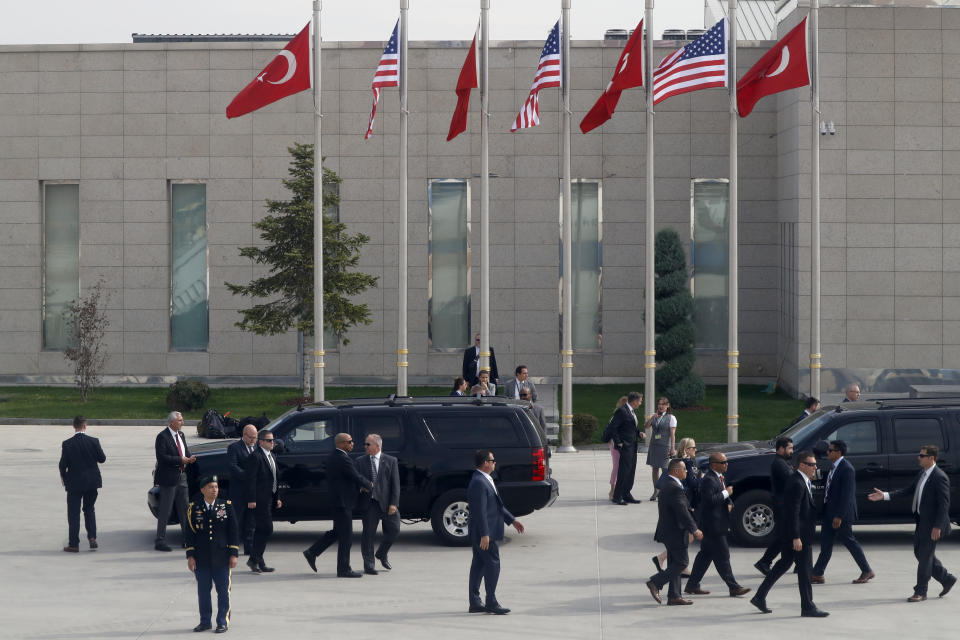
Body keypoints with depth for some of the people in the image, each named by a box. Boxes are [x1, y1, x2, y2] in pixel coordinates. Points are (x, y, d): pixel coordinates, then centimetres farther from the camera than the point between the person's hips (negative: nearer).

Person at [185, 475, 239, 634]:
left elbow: (233, 531, 3)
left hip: (221, 558, -1)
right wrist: (190, 556, -1)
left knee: (223, 591, 2)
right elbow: (190, 534, 4)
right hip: (201, 559, 1)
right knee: (203, 591, 6)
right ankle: (205, 621, 17)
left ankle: (223, 622, 10)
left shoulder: (227, 506, 2)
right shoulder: (194, 509, 2)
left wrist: (234, 554, -2)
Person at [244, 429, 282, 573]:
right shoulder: (255, 457, -12)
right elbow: (251, 479, -16)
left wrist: (277, 498, 19)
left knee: (261, 530, 11)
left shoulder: (272, 457, 18)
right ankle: (255, 560, -6)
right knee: (266, 529, -12)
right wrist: (251, 500, -20)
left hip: (269, 499, 9)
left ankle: (255, 560, 16)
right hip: (260, 499, -9)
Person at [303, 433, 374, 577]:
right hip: (343, 502, -10)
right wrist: (369, 486, 1)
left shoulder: (334, 457, 13)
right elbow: (357, 477, -16)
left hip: (337, 499, 10)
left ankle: (312, 553, 19)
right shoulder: (343, 459, -18)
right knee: (345, 535, -2)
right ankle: (344, 569, 3)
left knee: (337, 532, 19)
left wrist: (360, 487, 9)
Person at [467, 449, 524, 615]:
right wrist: (484, 535, -25)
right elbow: (480, 511, -23)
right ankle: (491, 602, -1)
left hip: (487, 533, 10)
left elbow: (497, 505, 23)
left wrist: (512, 520, 22)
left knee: (479, 565, 11)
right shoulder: (478, 483, -19)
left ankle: (475, 603, 15)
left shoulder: (485, 480, 15)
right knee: (492, 564, -5)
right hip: (485, 533, -10)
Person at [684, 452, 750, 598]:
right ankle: (733, 587, -4)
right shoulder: (708, 480, -18)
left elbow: (724, 497, 27)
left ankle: (692, 585, 19)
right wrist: (726, 493, -18)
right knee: (722, 555, -6)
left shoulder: (719, 477, 15)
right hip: (712, 524, -11)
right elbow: (710, 500, -28)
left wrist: (729, 503, 6)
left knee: (705, 554, 14)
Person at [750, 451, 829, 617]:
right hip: (800, 534, -11)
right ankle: (807, 607, 5)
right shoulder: (797, 484, -20)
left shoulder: (800, 481, 13)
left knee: (784, 564, 17)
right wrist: (796, 537, -24)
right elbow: (793, 512, -23)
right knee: (804, 569, -2)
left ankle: (760, 597, 21)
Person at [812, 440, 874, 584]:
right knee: (826, 543, 8)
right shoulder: (834, 466, 9)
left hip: (841, 513, -9)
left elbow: (847, 495, -22)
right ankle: (818, 575, 10)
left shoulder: (847, 469, -20)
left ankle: (867, 571, 14)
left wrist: (839, 516, -23)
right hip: (829, 512, 9)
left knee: (849, 541, 2)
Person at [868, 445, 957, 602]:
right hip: (922, 523, 10)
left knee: (925, 556, -2)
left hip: (932, 525, -10)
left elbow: (944, 504, -20)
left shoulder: (940, 477, -18)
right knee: (920, 553, 16)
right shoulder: (923, 474, 10)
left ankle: (920, 592, 8)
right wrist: (885, 495, 6)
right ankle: (947, 579, 30)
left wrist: (937, 527, -22)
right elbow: (909, 490, 14)